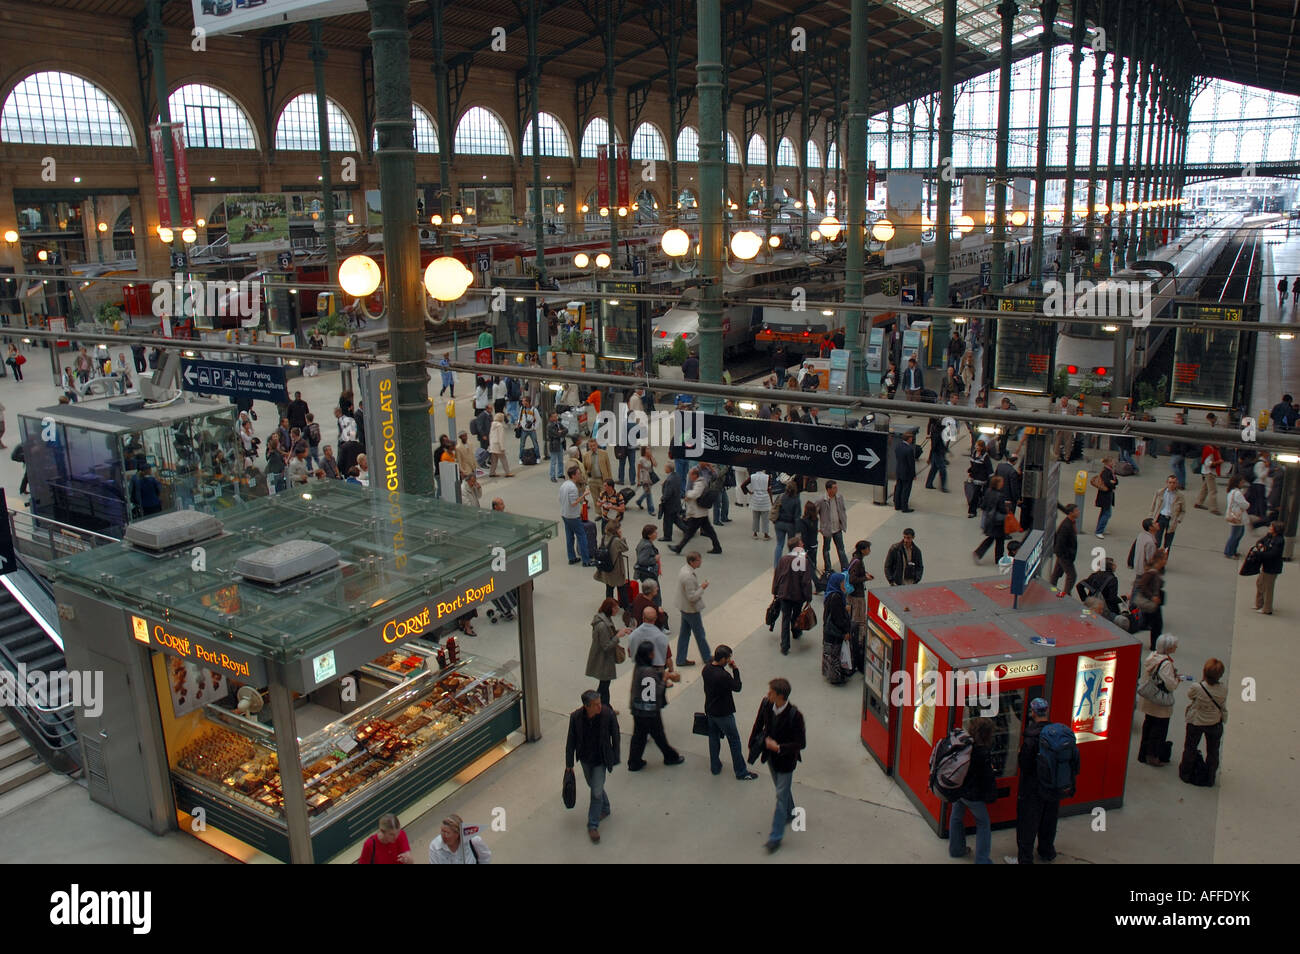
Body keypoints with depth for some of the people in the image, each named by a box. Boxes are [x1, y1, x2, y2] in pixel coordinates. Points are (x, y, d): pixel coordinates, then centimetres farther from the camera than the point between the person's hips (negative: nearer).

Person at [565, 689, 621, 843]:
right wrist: (569, 764, -1)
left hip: (601, 760, -3)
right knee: (594, 786, 22)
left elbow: (616, 737, -10)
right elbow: (571, 741, -8)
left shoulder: (608, 714, -26)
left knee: (597, 792, -4)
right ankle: (604, 809, 50)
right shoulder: (575, 717, -22)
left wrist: (615, 759, -2)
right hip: (585, 758, 3)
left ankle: (593, 826, 14)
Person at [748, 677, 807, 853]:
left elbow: (801, 743, -23)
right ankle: (790, 813, 53)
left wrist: (779, 747, -27)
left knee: (781, 795, 4)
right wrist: (754, 744, 7)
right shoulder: (766, 704, -16)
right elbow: (758, 725, 3)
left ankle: (776, 837, 14)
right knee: (782, 788, 27)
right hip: (771, 754, 6)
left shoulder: (795, 715, -31)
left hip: (785, 759, -6)